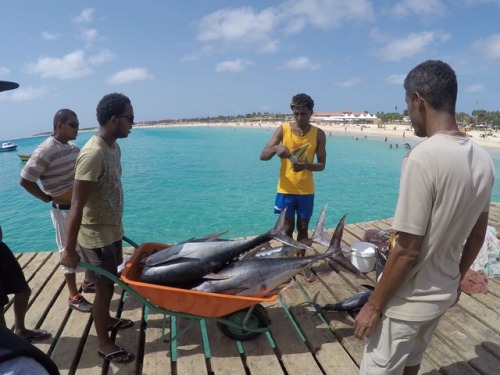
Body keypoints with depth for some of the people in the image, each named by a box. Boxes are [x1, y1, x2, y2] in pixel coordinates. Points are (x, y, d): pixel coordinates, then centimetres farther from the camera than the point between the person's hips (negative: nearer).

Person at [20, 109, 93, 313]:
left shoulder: (73, 148, 5)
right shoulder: (45, 151, -18)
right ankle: (74, 297, 20)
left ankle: (88, 282, 40)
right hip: (65, 211, -7)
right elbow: (25, 180, -17)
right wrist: (48, 198, -10)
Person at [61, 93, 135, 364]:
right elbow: (77, 205, -26)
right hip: (96, 235, -8)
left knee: (109, 283, 24)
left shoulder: (113, 147, 3)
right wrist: (69, 249, -22)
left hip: (112, 230, 8)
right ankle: (103, 344, 25)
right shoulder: (93, 154, -27)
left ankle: (106, 319, 46)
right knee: (105, 287, 6)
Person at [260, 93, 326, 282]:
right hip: (286, 189, -1)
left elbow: (321, 165, -2)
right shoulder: (282, 130, -6)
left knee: (303, 228, 13)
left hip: (306, 190, 1)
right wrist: (276, 148, -33)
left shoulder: (318, 134, -3)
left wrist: (306, 165, -23)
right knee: (287, 228, 8)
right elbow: (263, 156, -11)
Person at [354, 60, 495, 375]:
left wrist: (374, 306, -13)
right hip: (443, 293, 7)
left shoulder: (424, 157, -27)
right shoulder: (483, 159, -2)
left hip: (409, 300, -7)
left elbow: (407, 250, -25)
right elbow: (477, 236, 8)